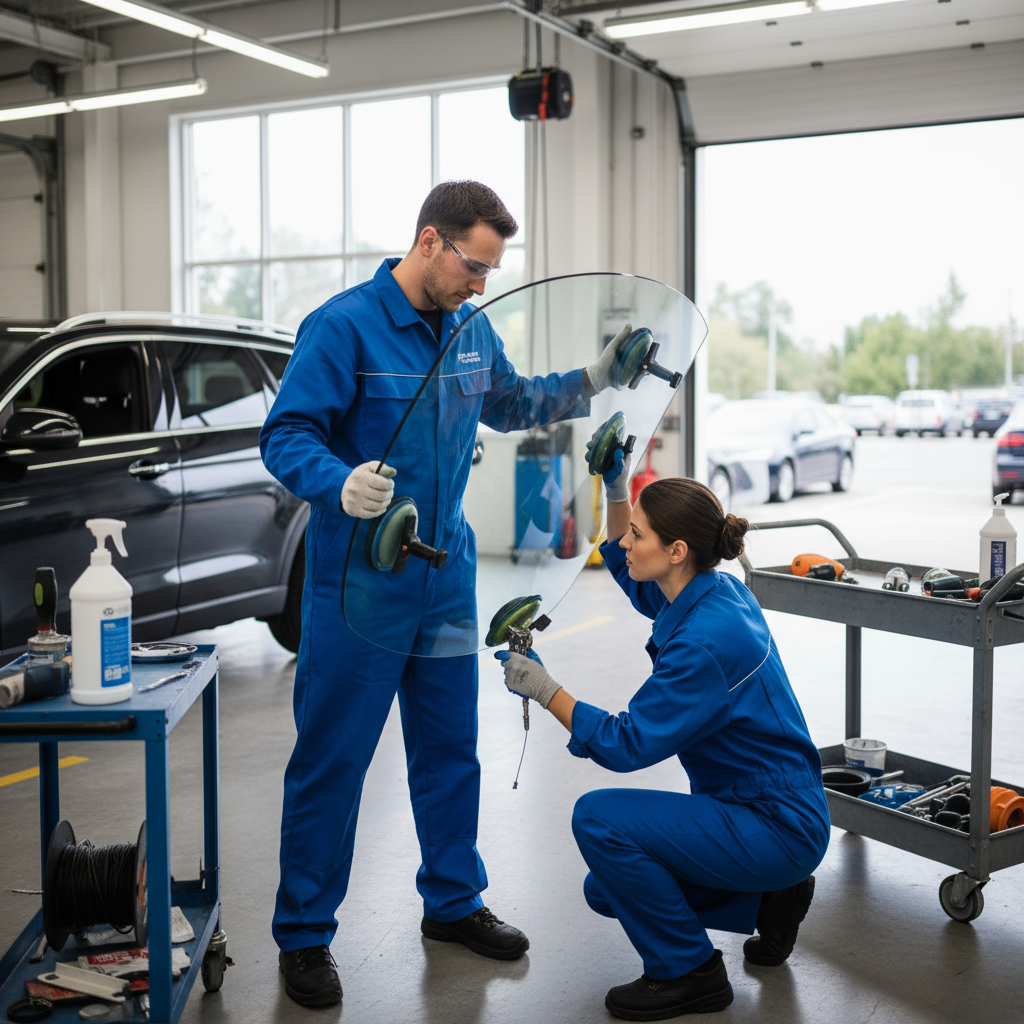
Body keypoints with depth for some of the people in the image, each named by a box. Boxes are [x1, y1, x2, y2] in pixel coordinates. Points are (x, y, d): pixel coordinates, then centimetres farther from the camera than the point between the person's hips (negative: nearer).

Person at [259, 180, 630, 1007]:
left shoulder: (471, 329, 5)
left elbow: (510, 402, 22)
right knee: (332, 758, 2)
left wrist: (588, 384, 6)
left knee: (450, 746, 16)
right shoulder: (343, 327, -15)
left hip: (447, 571, 7)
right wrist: (341, 485, -38)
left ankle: (454, 901, 34)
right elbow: (285, 437, -19)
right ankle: (305, 933, 17)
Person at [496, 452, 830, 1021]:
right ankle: (768, 901, 19)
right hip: (759, 808, 10)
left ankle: (689, 974, -5)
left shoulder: (707, 641, -29)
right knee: (607, 891, 14)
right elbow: (630, 574, 20)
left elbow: (627, 745, -24)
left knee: (599, 819, -21)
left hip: (777, 829, -10)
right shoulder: (713, 590, -1)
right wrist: (617, 489, 8)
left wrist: (543, 688, -20)